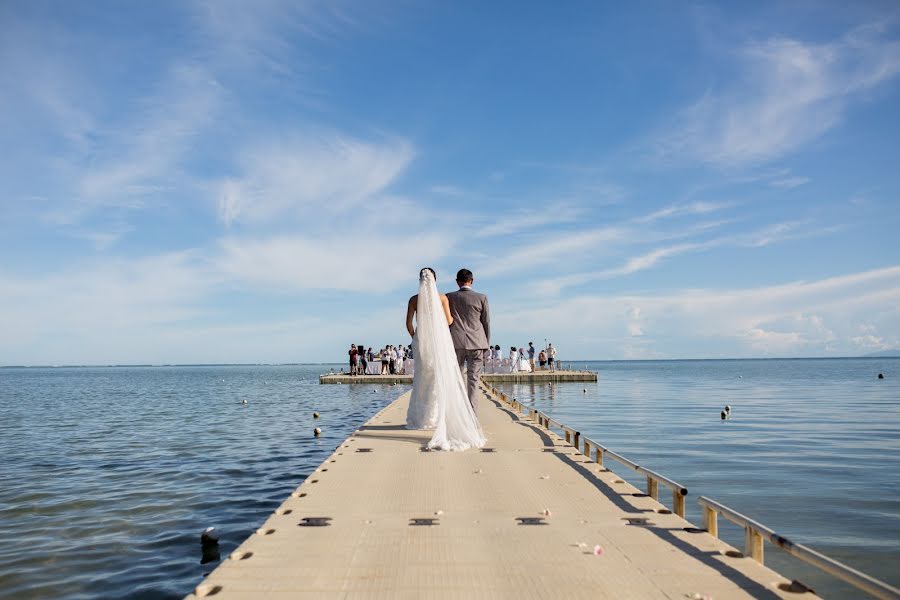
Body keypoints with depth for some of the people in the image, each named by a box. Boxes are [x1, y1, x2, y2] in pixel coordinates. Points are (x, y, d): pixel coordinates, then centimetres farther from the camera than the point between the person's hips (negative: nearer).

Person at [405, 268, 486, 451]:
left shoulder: (414, 300, 2)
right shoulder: (442, 298, 0)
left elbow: (408, 323, 2)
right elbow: (449, 321, -1)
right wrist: (454, 317, 22)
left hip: (421, 340, 2)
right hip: (439, 340, -2)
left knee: (422, 379, 12)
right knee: (442, 379, 1)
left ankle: (419, 418, 14)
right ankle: (439, 420, -4)